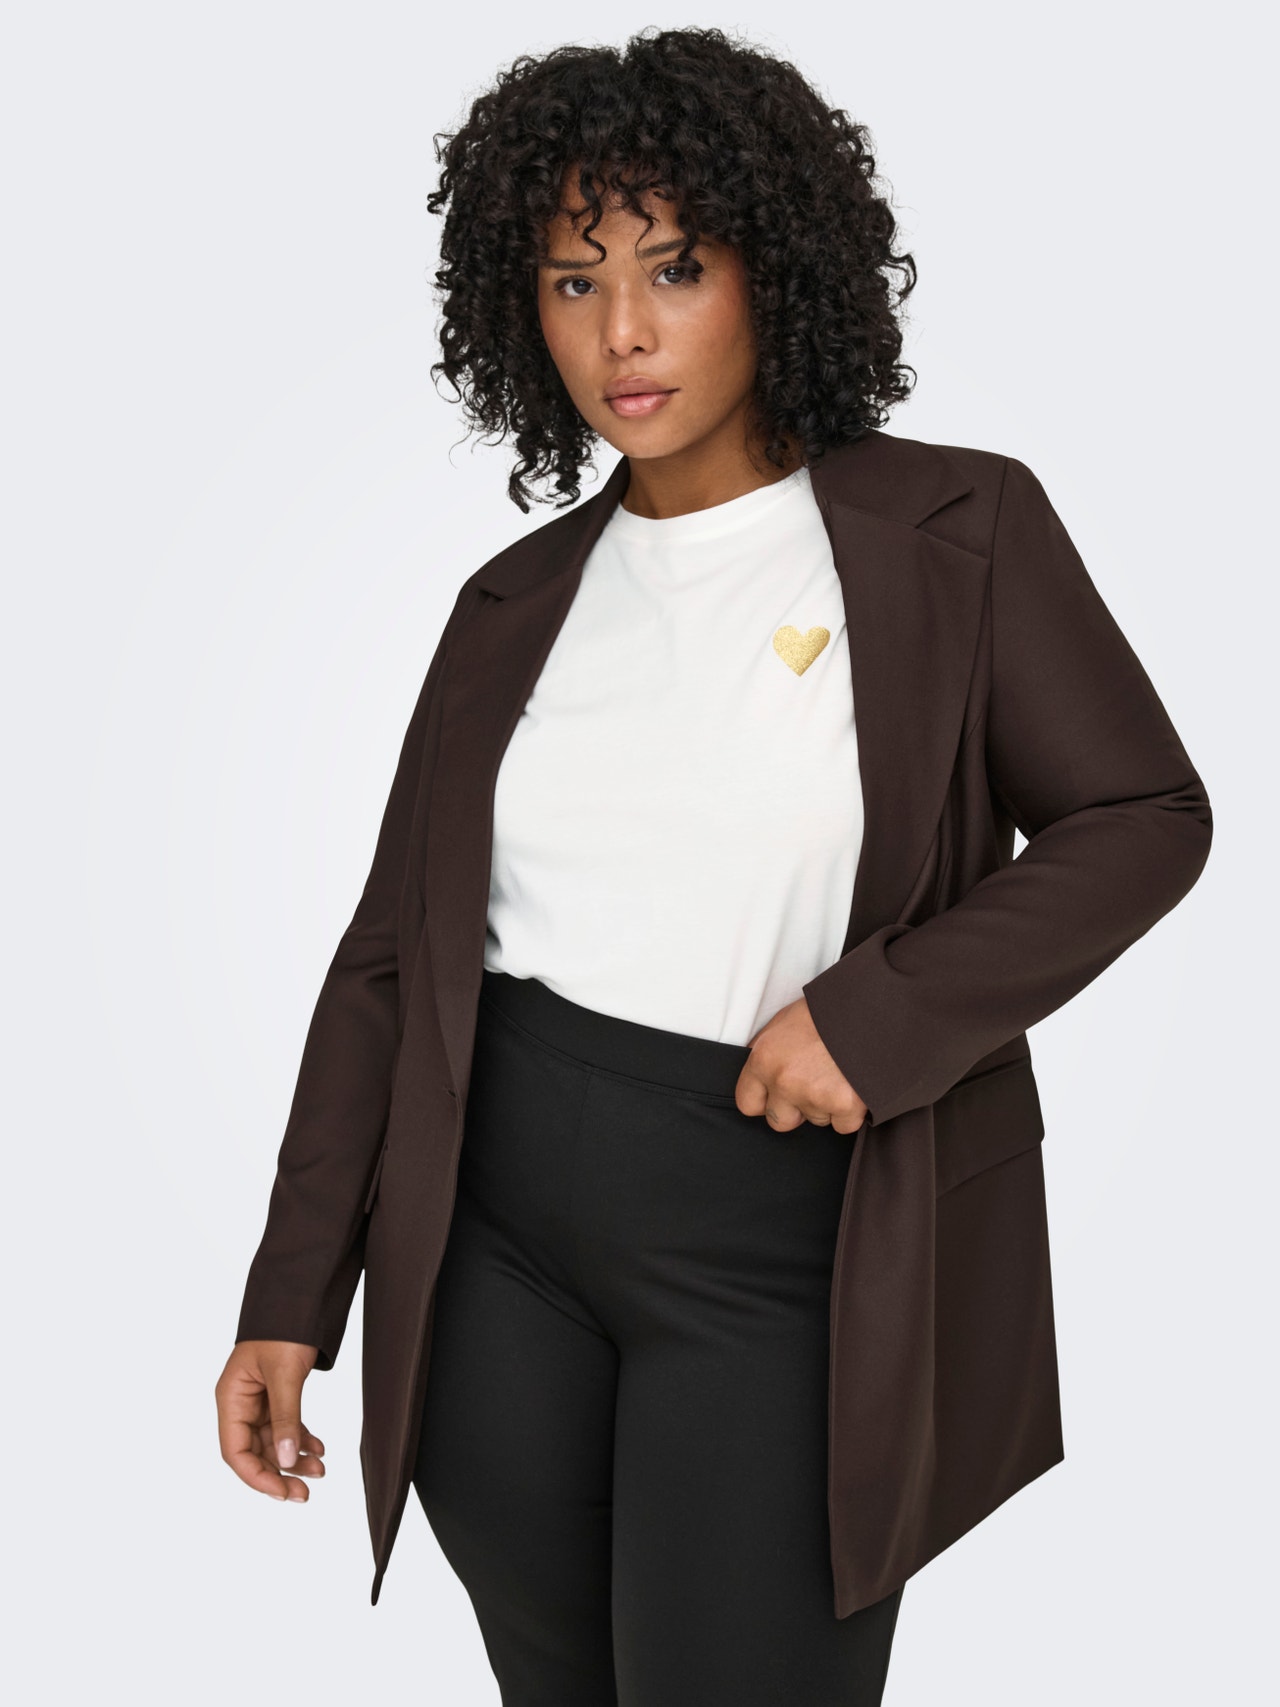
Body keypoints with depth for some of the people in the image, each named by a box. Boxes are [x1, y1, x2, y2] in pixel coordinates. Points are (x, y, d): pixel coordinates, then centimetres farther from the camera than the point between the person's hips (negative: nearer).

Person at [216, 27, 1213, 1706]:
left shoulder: (957, 532, -3)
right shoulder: (518, 604, 7)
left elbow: (1146, 816, -4)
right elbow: (393, 955, 7)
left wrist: (881, 1015, -18)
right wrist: (291, 1297, 4)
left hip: (787, 1252, -4)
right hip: (499, 1235, 4)